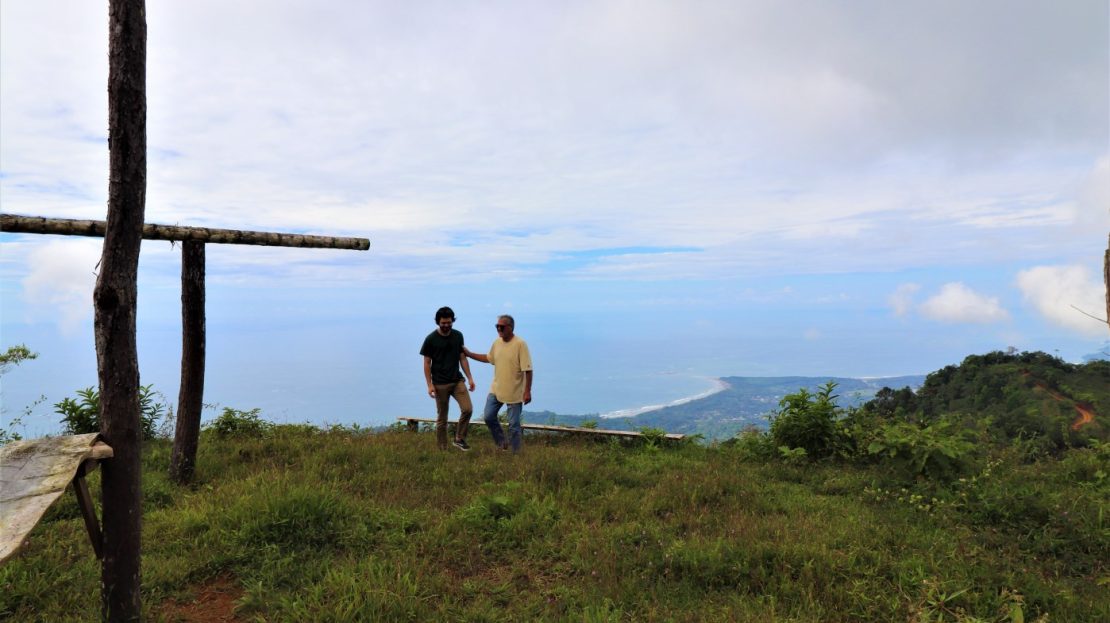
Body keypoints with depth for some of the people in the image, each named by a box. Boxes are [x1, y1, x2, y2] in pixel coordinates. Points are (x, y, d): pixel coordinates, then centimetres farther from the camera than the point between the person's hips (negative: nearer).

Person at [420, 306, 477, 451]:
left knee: (467, 409, -11)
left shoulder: (458, 336, 4)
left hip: (457, 380, 3)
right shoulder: (431, 339, -7)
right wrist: (429, 385, -10)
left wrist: (470, 378, 4)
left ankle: (459, 439, 9)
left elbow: (462, 358, 9)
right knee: (442, 418, 3)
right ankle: (443, 449, 15)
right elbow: (427, 363, -4)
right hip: (440, 384, -3)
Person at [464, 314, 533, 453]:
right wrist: (469, 354, 21)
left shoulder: (520, 344, -17)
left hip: (514, 393, -7)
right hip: (496, 389, 7)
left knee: (514, 425, 2)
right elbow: (488, 358, 23)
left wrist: (528, 391, -20)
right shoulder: (497, 342, 4)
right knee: (488, 416, 8)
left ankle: (515, 454, 17)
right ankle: (502, 444, 27)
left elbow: (528, 370, -18)